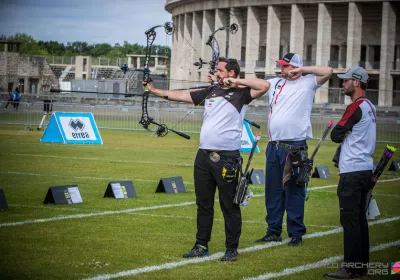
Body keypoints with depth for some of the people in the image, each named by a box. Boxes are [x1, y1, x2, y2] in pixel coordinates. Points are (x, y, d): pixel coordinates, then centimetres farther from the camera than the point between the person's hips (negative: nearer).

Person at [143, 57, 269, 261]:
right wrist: (154, 91, 14)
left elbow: (264, 86, -16)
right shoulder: (210, 92, 15)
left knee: (229, 206, 0)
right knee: (203, 204, 11)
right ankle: (201, 246, 19)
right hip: (204, 155, 6)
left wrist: (237, 82, -12)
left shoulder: (241, 94, -2)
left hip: (227, 158, -6)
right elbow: (182, 96, 17)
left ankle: (232, 249, 9)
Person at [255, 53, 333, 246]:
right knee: (273, 191, 10)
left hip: (295, 147, -6)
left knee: (294, 191, -4)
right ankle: (273, 232, 19)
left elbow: (327, 72, -12)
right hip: (274, 145, 6)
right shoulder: (275, 83, 15)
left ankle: (296, 233, 2)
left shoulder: (307, 83, 0)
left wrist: (302, 69, -7)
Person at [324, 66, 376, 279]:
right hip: (365, 168, 10)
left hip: (352, 171, -10)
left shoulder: (356, 107, -14)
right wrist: (346, 135, 5)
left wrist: (340, 133, 8)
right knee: (360, 218, 13)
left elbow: (335, 135, -11)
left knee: (350, 219, -8)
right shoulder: (370, 107, 15)